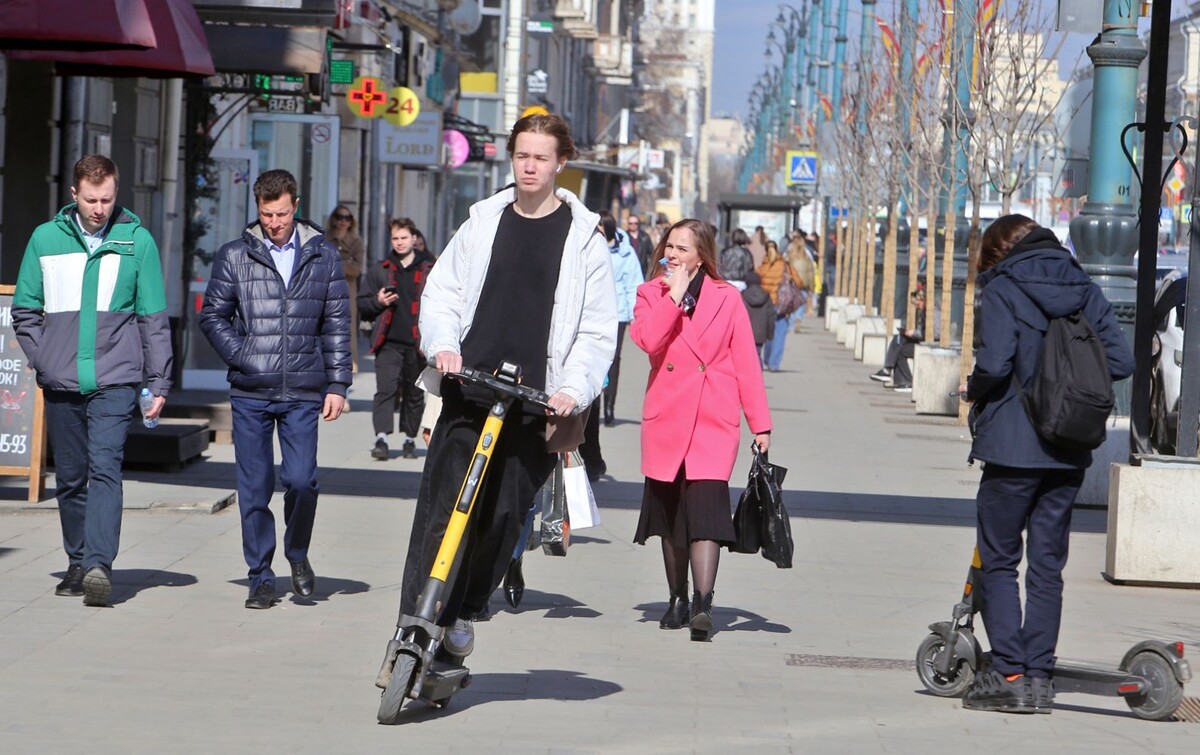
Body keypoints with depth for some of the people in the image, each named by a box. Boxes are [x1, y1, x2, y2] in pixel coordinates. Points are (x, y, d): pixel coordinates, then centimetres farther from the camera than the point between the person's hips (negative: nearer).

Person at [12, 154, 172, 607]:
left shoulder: (138, 241, 2)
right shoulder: (46, 239, 6)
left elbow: (153, 318, 6)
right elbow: (24, 309, 13)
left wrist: (159, 382, 3)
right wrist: (40, 360, 1)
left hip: (115, 381, -3)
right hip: (61, 383, 3)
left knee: (105, 469, -16)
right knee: (70, 478, 9)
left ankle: (99, 564, -24)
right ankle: (77, 564, 21)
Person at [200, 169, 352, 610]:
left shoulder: (323, 256, 8)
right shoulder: (235, 256, 6)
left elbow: (337, 324, 10)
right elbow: (212, 315, 10)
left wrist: (337, 384, 4)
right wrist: (240, 355, -4)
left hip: (303, 393, 0)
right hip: (250, 393, 1)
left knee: (301, 479, -9)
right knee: (254, 489, 2)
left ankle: (297, 554, 17)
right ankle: (261, 577, 12)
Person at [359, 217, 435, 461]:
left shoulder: (430, 270, 8)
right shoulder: (379, 271, 13)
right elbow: (363, 306, 16)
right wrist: (378, 302, -6)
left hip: (417, 344, 0)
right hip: (389, 342, 0)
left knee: (415, 394, 8)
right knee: (385, 389, -13)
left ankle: (410, 439, 20)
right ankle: (381, 439, -19)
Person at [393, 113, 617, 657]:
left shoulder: (583, 237, 5)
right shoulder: (484, 221, 11)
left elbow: (598, 331, 3)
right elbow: (441, 290, 14)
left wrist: (573, 390, -11)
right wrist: (442, 344, -5)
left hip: (536, 404, -1)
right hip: (467, 392, 1)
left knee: (503, 516, 1)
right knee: (441, 505, -8)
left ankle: (465, 613, 18)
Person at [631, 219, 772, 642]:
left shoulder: (726, 299, 5)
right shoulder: (651, 294, 9)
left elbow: (746, 364, 6)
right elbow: (648, 340, -12)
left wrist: (760, 424, 3)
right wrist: (676, 295, -11)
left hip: (714, 421, -3)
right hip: (666, 420, 3)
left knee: (705, 508, -16)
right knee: (670, 515, 10)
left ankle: (702, 606, -23)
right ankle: (678, 600, 24)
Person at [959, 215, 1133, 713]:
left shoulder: (1002, 290, -7)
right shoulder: (1083, 289, 8)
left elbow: (995, 364, -20)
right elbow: (1120, 361, 2)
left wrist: (973, 388, 1)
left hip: (1013, 447, -5)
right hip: (1069, 454, 5)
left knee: (997, 561, 4)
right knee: (1047, 565, 10)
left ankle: (1008, 673, -4)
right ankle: (1040, 676, 10)